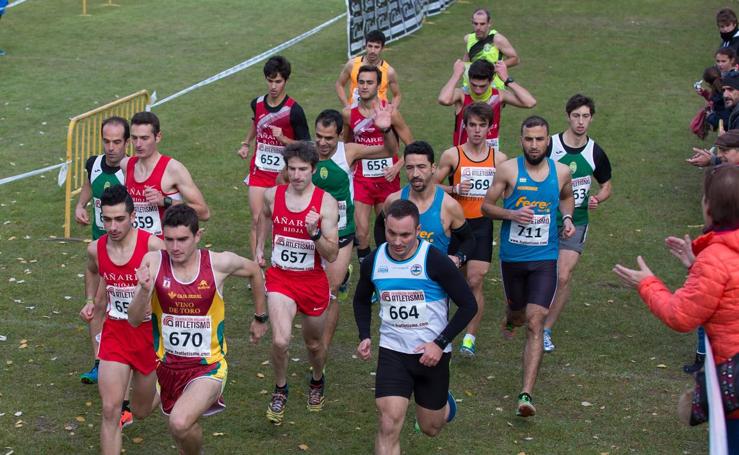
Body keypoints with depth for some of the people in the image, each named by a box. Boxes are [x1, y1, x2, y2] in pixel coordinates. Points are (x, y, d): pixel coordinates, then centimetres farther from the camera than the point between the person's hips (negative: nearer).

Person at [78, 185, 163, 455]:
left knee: (141, 412, 15)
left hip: (150, 332, -2)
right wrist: (91, 300, 7)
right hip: (115, 332, 2)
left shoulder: (153, 246, -22)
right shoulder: (96, 249, -7)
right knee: (110, 410, -10)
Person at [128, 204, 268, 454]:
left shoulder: (219, 263, -16)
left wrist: (260, 318, 16)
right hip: (168, 365, 3)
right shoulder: (154, 262, -13)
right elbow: (135, 320, -14)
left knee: (180, 424, -27)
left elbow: (254, 271, 7)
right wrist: (144, 290, -33)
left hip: (208, 365, -3)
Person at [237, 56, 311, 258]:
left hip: (283, 173, -3)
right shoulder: (257, 103, 1)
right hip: (259, 170, 3)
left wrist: (283, 138, -23)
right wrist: (246, 144, 21)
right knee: (257, 219, -5)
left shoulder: (293, 110, -15)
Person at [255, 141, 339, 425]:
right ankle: (280, 390, 7)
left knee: (314, 344, 18)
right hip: (280, 278, 1)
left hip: (313, 281, 0)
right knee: (280, 341, -21)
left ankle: (317, 381, 52)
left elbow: (332, 256, -16)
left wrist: (314, 233, -31)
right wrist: (259, 247, 19)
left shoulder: (326, 202, -14)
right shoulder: (272, 195, -6)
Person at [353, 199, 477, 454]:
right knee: (388, 426, -16)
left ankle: (443, 402, 51)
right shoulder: (373, 262, -4)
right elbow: (361, 300, 17)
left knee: (430, 429, 16)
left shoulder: (434, 261, -17)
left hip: (432, 353, -2)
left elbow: (468, 305, -12)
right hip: (392, 351, 2)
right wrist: (364, 336, 2)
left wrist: (440, 343, -18)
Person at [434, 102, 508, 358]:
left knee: (475, 282, -6)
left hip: (482, 224, 0)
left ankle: (470, 337, 0)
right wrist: (455, 189, -14)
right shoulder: (452, 155, -2)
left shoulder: (499, 159, 3)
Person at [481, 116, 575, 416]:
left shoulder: (561, 172, 0)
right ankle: (511, 319, 62)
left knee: (535, 324, -12)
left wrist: (567, 218, 3)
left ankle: (526, 394, -15)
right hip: (512, 256, 1)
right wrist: (511, 214, -18)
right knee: (518, 313, 21)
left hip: (544, 259, 0)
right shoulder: (508, 170, -7)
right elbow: (486, 205, -1)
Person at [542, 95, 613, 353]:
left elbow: (607, 186, 14)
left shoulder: (596, 153, 0)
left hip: (576, 224, 1)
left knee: (563, 277, -10)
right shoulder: (549, 146, -8)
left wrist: (597, 199, -7)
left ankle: (546, 330, 4)